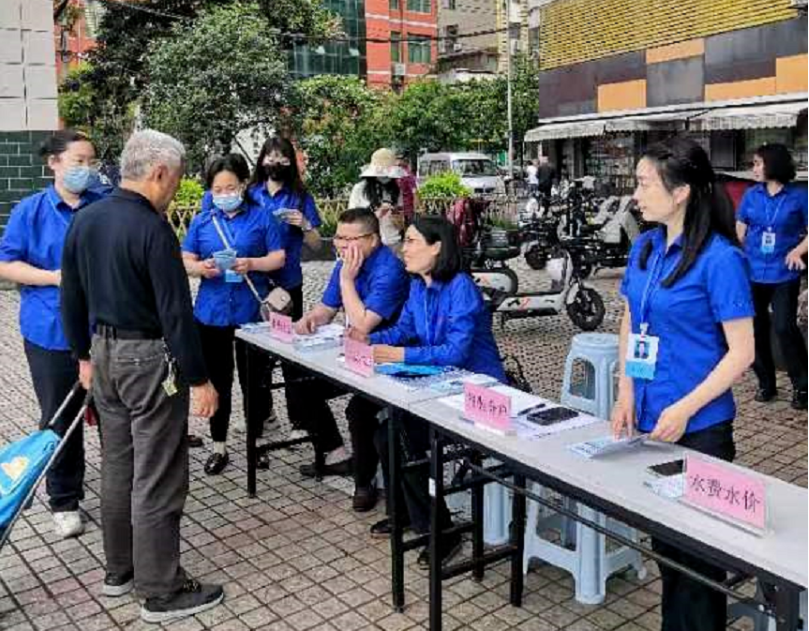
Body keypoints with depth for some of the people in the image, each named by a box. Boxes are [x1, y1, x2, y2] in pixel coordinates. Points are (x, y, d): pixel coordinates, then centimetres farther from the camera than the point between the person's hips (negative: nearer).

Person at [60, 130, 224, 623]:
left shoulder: (85, 220, 6)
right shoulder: (153, 229, -20)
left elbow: (71, 299, 13)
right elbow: (177, 314, -21)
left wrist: (85, 355, 22)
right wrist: (200, 378, -16)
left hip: (105, 353, 9)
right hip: (149, 358, -8)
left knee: (117, 467, 18)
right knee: (157, 479, 1)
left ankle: (120, 571, 32)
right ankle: (162, 592, 11)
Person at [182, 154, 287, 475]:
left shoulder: (262, 218, 1)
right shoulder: (201, 222, 8)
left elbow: (278, 257, -2)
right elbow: (185, 261, 8)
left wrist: (251, 264, -19)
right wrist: (200, 268, -14)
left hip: (251, 312, -2)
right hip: (211, 312, 2)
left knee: (253, 377, 6)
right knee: (217, 379, 10)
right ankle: (219, 445, 22)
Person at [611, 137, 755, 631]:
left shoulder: (720, 258, -16)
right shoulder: (645, 247, 3)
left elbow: (742, 351, -15)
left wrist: (685, 409, -20)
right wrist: (627, 395, 1)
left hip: (700, 426, -6)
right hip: (649, 418, 6)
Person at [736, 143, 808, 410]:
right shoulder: (751, 195, 6)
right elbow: (739, 230, 13)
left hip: (784, 274, -4)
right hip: (753, 272, 4)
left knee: (785, 327, -10)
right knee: (756, 328, 8)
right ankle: (766, 384, 22)